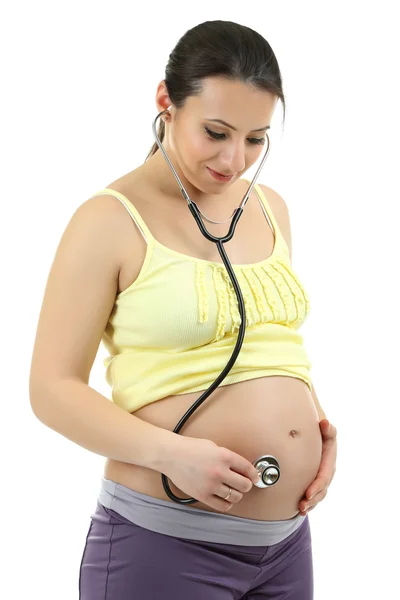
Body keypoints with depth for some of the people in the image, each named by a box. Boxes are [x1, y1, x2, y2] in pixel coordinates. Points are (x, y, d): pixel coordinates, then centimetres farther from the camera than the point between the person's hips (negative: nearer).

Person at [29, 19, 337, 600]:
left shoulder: (269, 207, 9)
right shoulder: (111, 220, -8)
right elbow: (53, 388, -10)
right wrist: (170, 452, -22)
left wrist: (320, 426, 4)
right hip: (163, 541, -5)